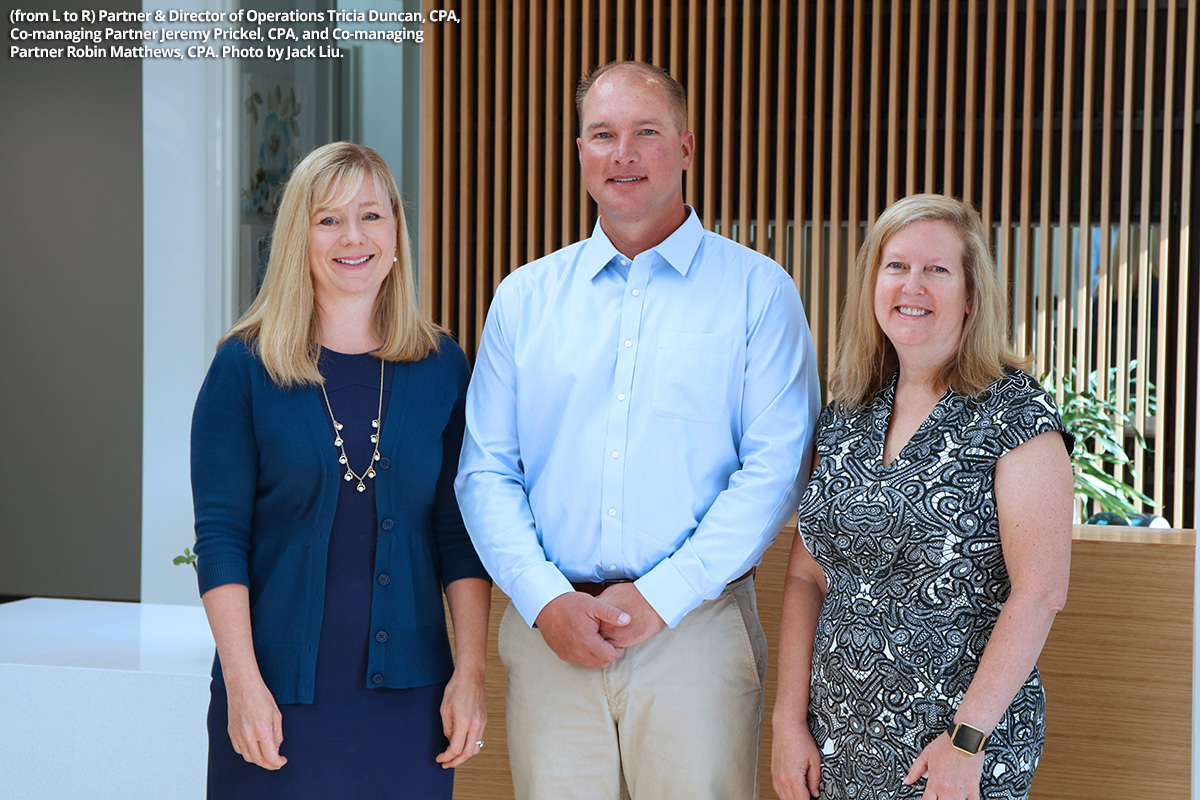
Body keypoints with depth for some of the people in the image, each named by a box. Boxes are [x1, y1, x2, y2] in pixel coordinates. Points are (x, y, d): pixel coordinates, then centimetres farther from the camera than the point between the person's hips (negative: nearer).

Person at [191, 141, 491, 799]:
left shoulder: (442, 367, 5)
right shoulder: (244, 366, -2)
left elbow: (461, 534, 5)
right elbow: (220, 535, -4)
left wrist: (470, 672, -1)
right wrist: (243, 683, -11)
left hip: (408, 693, 2)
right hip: (280, 693, -2)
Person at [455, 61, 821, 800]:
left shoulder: (758, 290, 1)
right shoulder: (525, 297, 11)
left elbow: (776, 469, -6)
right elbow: (486, 471, 7)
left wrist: (661, 597, -12)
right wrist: (546, 600, -7)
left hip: (693, 630, -2)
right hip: (549, 630, 2)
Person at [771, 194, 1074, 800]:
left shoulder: (1015, 412, -9)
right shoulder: (844, 416, 6)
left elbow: (1040, 591, -15)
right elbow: (807, 576, 7)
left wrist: (967, 740, -18)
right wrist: (789, 718, 0)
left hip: (967, 736, -5)